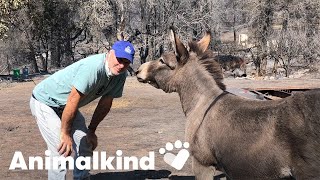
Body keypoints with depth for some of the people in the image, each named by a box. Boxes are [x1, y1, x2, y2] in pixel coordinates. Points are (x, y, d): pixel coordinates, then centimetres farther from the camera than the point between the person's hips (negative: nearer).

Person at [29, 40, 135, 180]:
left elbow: (105, 103, 2)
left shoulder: (120, 75, -8)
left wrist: (91, 130, 7)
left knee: (86, 145, 12)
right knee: (62, 150, -18)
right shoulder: (93, 67, -35)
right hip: (45, 102, -9)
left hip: (65, 106, 9)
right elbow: (73, 100, -34)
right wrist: (65, 134, -27)